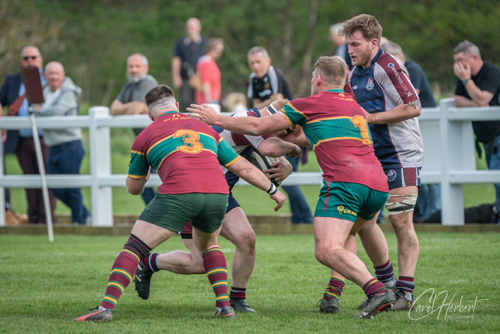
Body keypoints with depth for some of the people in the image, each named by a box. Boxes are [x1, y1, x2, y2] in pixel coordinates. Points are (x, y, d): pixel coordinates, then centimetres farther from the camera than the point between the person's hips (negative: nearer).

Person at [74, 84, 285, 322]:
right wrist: (273, 190, 39)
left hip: (178, 193, -4)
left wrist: (145, 175, 51)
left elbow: (133, 188, 29)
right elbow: (243, 167, 29)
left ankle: (107, 306, -8)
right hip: (217, 193, 4)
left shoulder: (146, 137, 21)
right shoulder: (206, 129, 30)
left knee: (134, 247, 6)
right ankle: (224, 304, 17)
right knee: (209, 246, 32)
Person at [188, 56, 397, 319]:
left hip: (345, 179, -8)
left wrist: (217, 119, 27)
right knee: (347, 234, 31)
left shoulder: (310, 105, 10)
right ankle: (333, 295, 15)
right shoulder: (356, 107, 30)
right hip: (378, 183, 8)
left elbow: (258, 127, 14)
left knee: (326, 250, -16)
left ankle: (377, 290, -34)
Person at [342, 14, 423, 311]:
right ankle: (386, 283, 18)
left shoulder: (388, 67, -15)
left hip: (402, 155, -9)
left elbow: (413, 107, -21)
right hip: (373, 155, 9)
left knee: (401, 222, -8)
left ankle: (405, 292, -3)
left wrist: (371, 117, -20)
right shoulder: (355, 74, 12)